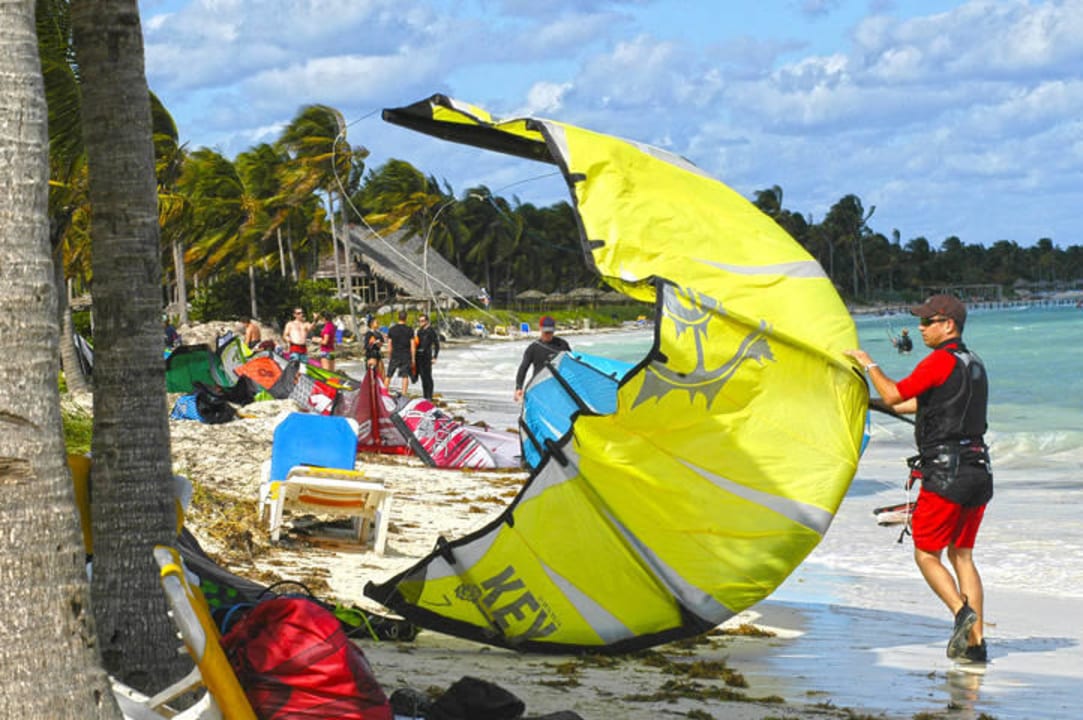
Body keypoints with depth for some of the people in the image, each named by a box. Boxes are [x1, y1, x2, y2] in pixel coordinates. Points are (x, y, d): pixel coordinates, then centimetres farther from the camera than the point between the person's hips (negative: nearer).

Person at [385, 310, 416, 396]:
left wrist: (389, 358, 12)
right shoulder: (409, 330, -3)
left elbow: (389, 346, 3)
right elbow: (412, 346, -3)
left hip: (395, 356, 1)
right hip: (406, 356, -1)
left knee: (389, 375, 9)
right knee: (405, 376, 1)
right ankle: (404, 395, -3)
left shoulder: (391, 329, 1)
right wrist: (413, 359, 4)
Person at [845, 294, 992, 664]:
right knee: (961, 555, 12)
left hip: (945, 471, -8)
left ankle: (962, 611, -18)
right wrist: (899, 406, 42)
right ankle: (975, 641, 6)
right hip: (978, 470, 8)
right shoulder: (974, 364, 17)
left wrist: (868, 364, 5)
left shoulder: (941, 361, -10)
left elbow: (893, 395, -10)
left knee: (927, 554, 2)